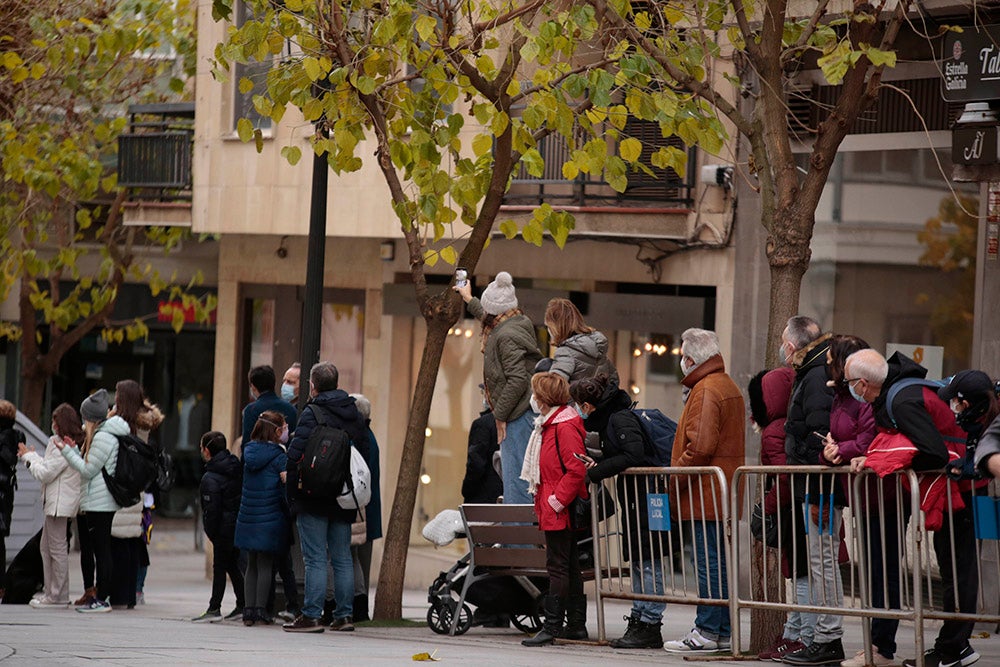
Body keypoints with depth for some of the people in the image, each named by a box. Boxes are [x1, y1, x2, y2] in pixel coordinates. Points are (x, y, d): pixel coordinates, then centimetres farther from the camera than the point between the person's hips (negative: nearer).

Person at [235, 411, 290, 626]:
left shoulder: (249, 451, 8)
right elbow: (288, 482, -16)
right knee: (265, 565, 2)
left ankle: (248, 609, 8)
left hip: (248, 517, 5)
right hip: (270, 517, -5)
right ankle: (260, 610, -1)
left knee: (252, 565, 12)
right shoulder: (278, 456, -9)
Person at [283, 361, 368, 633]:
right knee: (342, 558, 10)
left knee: (316, 558, -6)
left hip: (314, 499, -6)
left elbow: (295, 455, -16)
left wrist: (292, 491, -6)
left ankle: (311, 616, -8)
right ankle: (344, 615, 10)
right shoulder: (354, 415, 11)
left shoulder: (312, 414, -10)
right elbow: (365, 453, 13)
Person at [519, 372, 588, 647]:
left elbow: (576, 470, -22)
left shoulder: (565, 426, -16)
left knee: (558, 567, -9)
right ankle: (576, 625, 17)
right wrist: (542, 500, 17)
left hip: (560, 510, -11)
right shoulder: (548, 424, 17)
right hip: (553, 510, 11)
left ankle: (551, 627, -9)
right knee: (569, 567, 12)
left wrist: (556, 501, -20)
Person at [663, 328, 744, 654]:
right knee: (719, 562, 11)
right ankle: (723, 631, 13)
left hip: (705, 492, -10)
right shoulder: (729, 387, 18)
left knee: (708, 563, -8)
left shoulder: (705, 391, -14)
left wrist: (676, 477, -12)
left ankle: (706, 631, -7)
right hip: (725, 492, 10)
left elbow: (700, 446, -23)